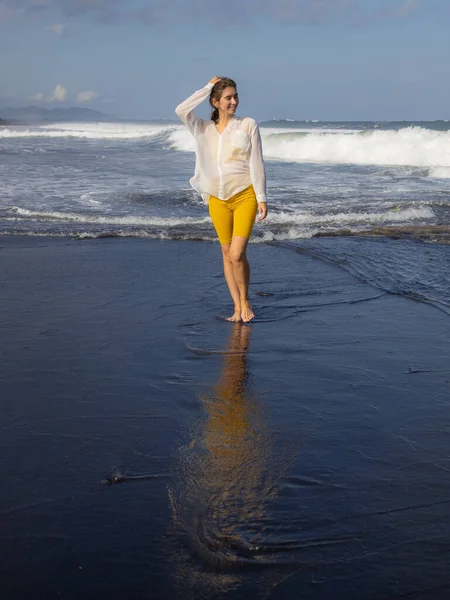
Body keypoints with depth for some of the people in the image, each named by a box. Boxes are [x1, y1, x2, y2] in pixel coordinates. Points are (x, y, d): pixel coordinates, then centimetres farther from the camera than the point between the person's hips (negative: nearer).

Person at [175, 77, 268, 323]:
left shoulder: (248, 125, 0)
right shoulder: (203, 128, 6)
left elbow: (256, 163, -2)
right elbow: (181, 110, -12)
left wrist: (262, 198, -6)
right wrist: (208, 87, -4)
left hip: (245, 195, -3)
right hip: (218, 198, 3)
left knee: (238, 254, -12)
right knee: (227, 253, 8)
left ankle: (245, 301, 11)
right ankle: (237, 307, 18)